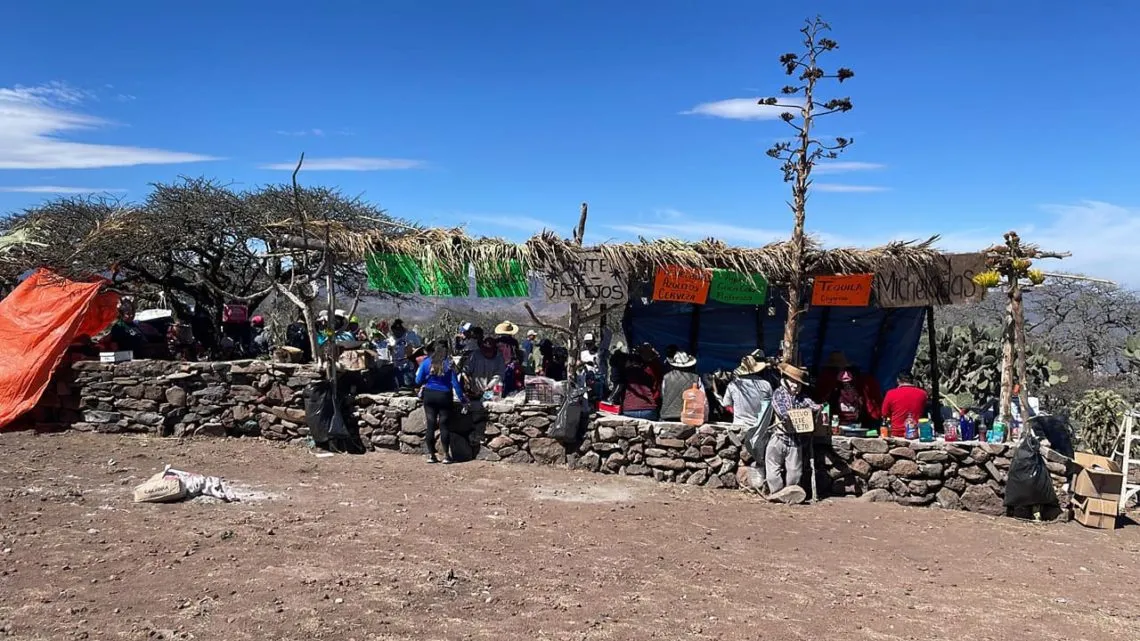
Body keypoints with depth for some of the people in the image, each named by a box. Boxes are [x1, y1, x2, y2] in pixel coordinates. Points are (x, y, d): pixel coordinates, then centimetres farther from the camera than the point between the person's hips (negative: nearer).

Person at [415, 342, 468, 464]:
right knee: (444, 425, 3)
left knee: (430, 425, 5)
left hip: (429, 395, 2)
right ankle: (446, 455, 4)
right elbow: (455, 384, -7)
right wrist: (463, 400, 0)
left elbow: (418, 381, 2)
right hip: (444, 396, -2)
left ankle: (431, 454, 8)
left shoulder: (427, 362, -1)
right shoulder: (449, 364, -7)